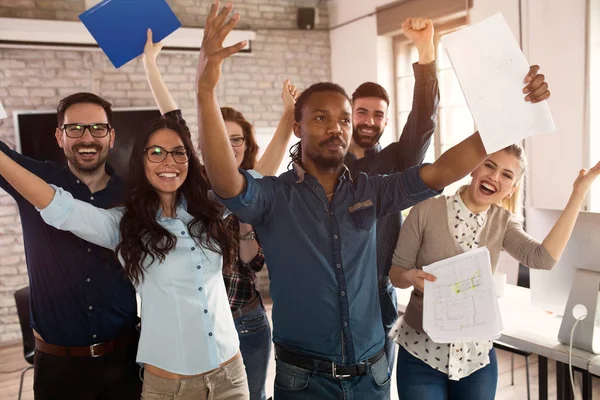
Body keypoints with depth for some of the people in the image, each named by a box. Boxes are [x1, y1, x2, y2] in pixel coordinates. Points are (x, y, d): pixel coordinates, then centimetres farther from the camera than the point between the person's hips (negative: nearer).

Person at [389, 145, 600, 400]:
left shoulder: (502, 222, 0)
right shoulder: (426, 211, -11)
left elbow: (544, 258, -18)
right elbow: (396, 273, -5)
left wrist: (578, 194, -19)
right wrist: (411, 278, -27)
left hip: (477, 356, 3)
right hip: (421, 353, -3)